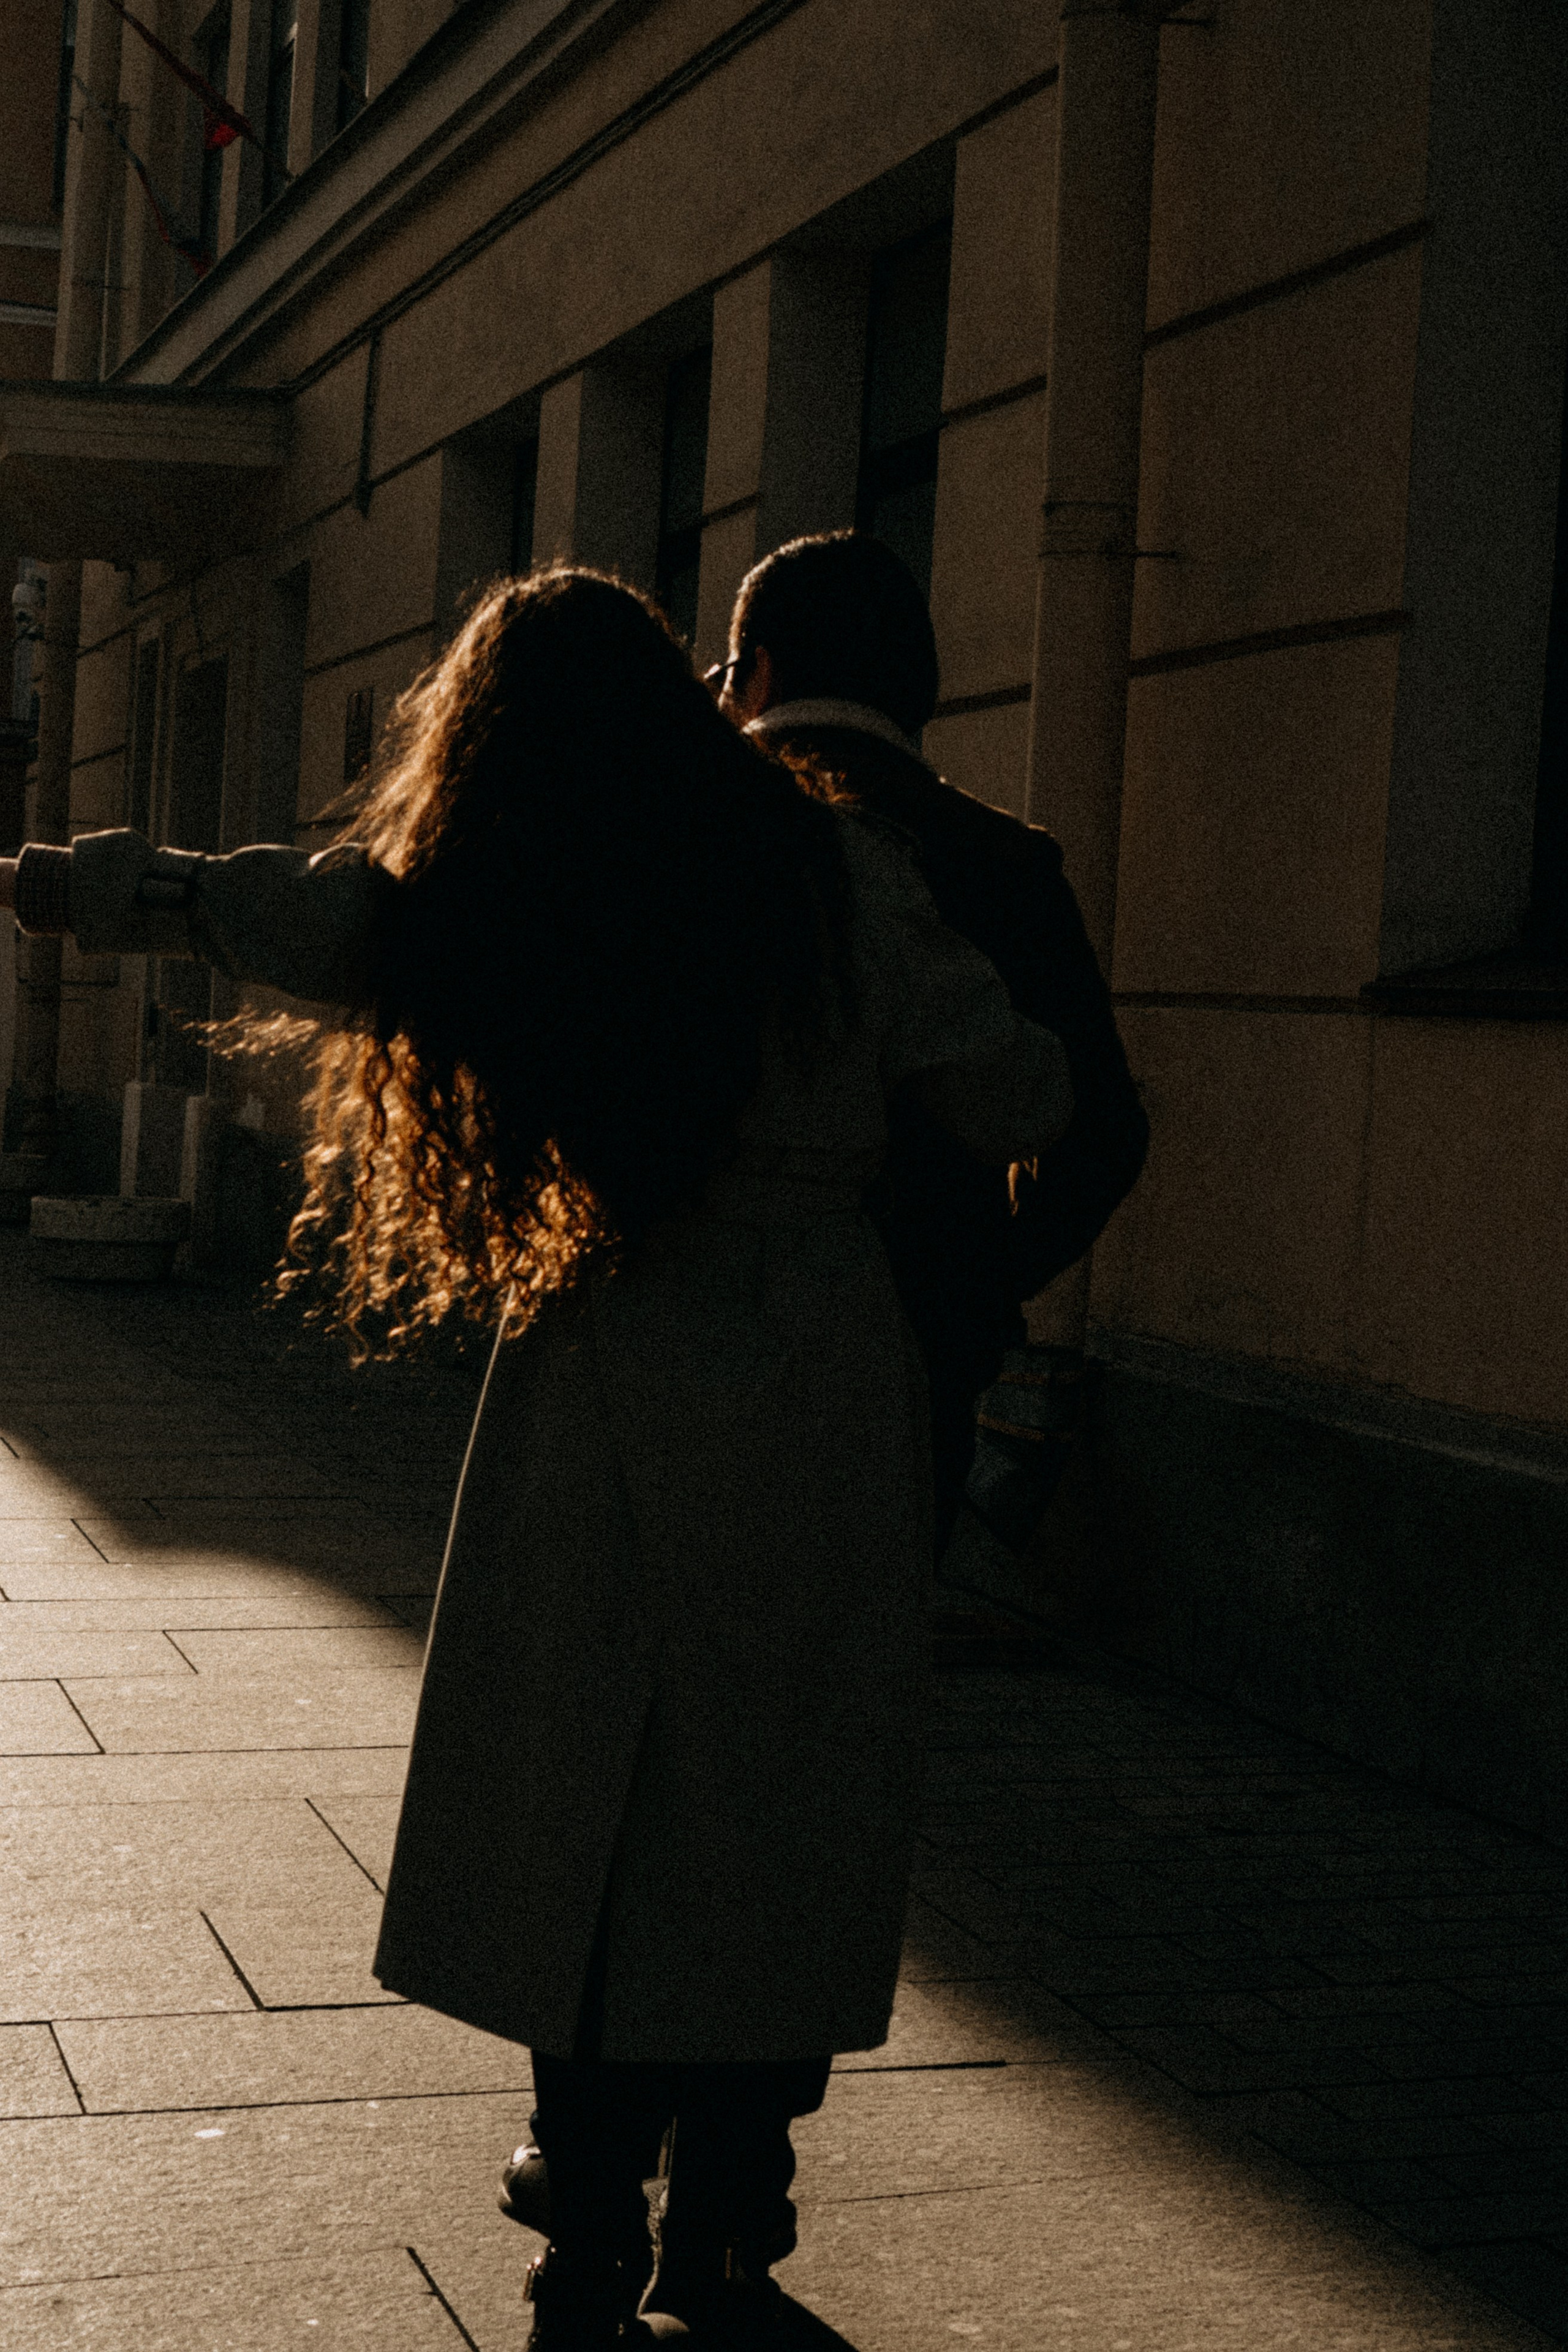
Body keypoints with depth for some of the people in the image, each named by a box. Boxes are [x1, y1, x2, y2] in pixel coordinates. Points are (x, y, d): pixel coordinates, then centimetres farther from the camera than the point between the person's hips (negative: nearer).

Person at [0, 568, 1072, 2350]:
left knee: (580, 1822, 12)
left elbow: (194, 898, 3)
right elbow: (1015, 1104, -1)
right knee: (775, 1826, 9)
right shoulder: (835, 877, -3)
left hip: (604, 1396, 0)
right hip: (821, 1375, 0)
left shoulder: (456, 915, -2)